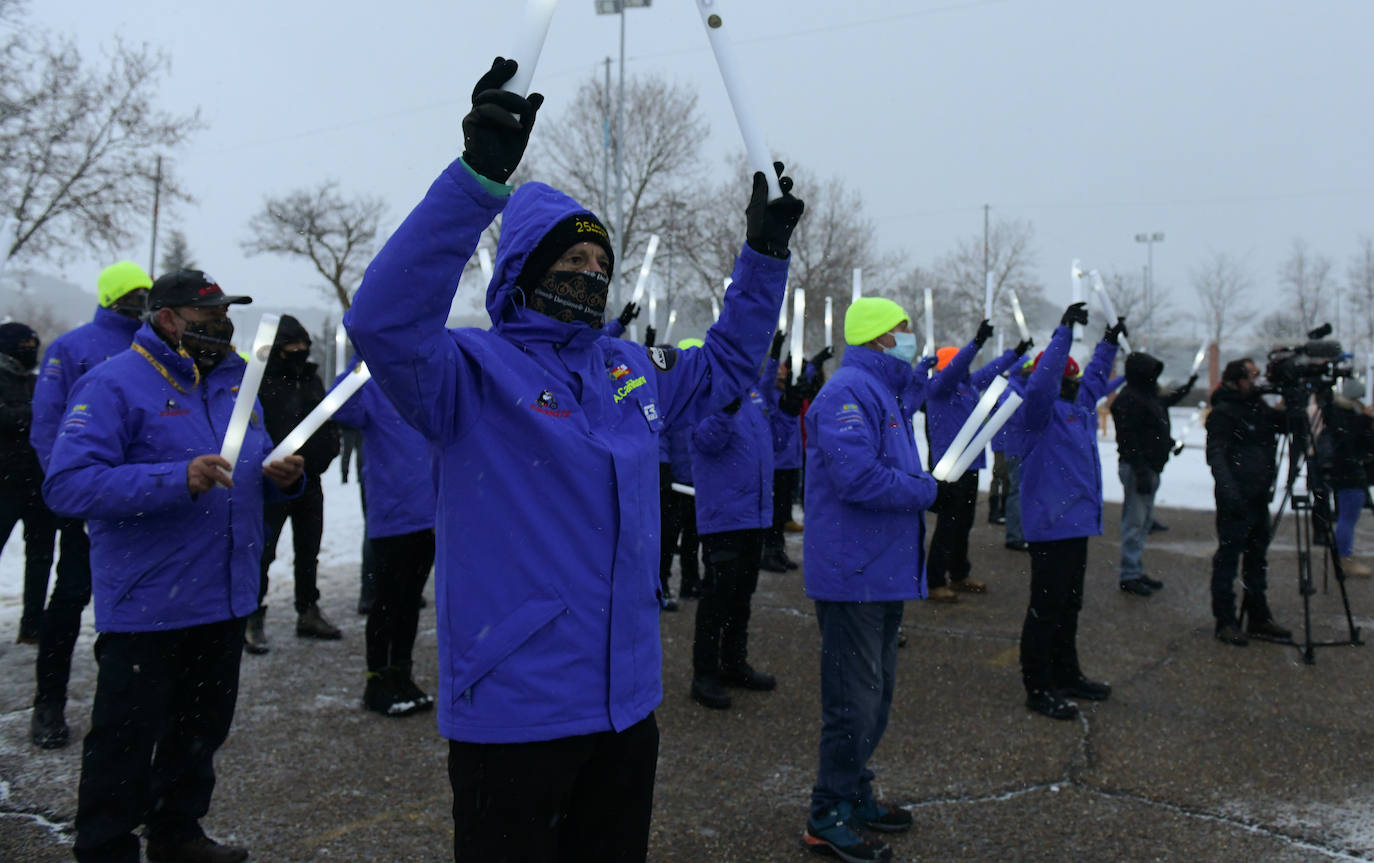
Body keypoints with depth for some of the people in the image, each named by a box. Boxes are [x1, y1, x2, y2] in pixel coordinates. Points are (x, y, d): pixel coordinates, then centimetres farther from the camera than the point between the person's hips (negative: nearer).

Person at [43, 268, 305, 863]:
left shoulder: (233, 382, 11)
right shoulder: (114, 384, -12)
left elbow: (253, 469, 22)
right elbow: (67, 484, -23)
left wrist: (281, 478, -2)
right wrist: (177, 479, -33)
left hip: (225, 600, 7)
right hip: (147, 608, -7)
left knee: (201, 731, 20)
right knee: (127, 743, 4)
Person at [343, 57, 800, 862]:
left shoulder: (633, 370, 9)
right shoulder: (474, 370, -11)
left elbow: (726, 366, 25)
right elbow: (384, 321, -31)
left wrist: (764, 253, 18)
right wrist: (479, 176, -38)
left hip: (628, 699, 7)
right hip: (513, 709, -6)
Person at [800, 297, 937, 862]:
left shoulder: (885, 392, 18)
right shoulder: (849, 391, -17)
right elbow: (856, 474, -28)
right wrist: (927, 491, -16)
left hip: (883, 573, 11)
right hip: (853, 575, -11)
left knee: (875, 692, 19)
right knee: (855, 698, -3)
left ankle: (855, 796, 34)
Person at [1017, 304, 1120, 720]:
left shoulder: (1080, 403, 14)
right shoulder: (1039, 408, -12)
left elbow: (1096, 376, 33)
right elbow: (1041, 383, -32)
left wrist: (1110, 340, 31)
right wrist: (1065, 331, -31)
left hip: (1077, 522, 10)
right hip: (1050, 525, -10)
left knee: (1069, 604, 19)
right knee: (1047, 607, -3)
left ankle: (1066, 675, 32)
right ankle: (1038, 688, 5)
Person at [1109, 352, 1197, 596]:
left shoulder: (1148, 396, 15)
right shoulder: (1128, 400, -17)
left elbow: (1166, 401, 41)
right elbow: (1129, 440, -23)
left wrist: (1187, 387, 45)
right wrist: (1141, 472, -26)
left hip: (1150, 468, 11)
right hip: (1137, 468, -11)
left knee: (1144, 520, 15)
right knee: (1135, 520, -7)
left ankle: (1137, 571, 23)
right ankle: (1130, 575, -3)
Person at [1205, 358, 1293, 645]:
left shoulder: (1259, 407, 14)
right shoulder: (1223, 413, -11)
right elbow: (1215, 454, -18)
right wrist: (1228, 489, -28)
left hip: (1259, 497, 9)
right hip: (1236, 500, -9)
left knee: (1257, 558, 15)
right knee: (1228, 558, -3)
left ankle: (1258, 618, 24)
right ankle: (1226, 622, 3)